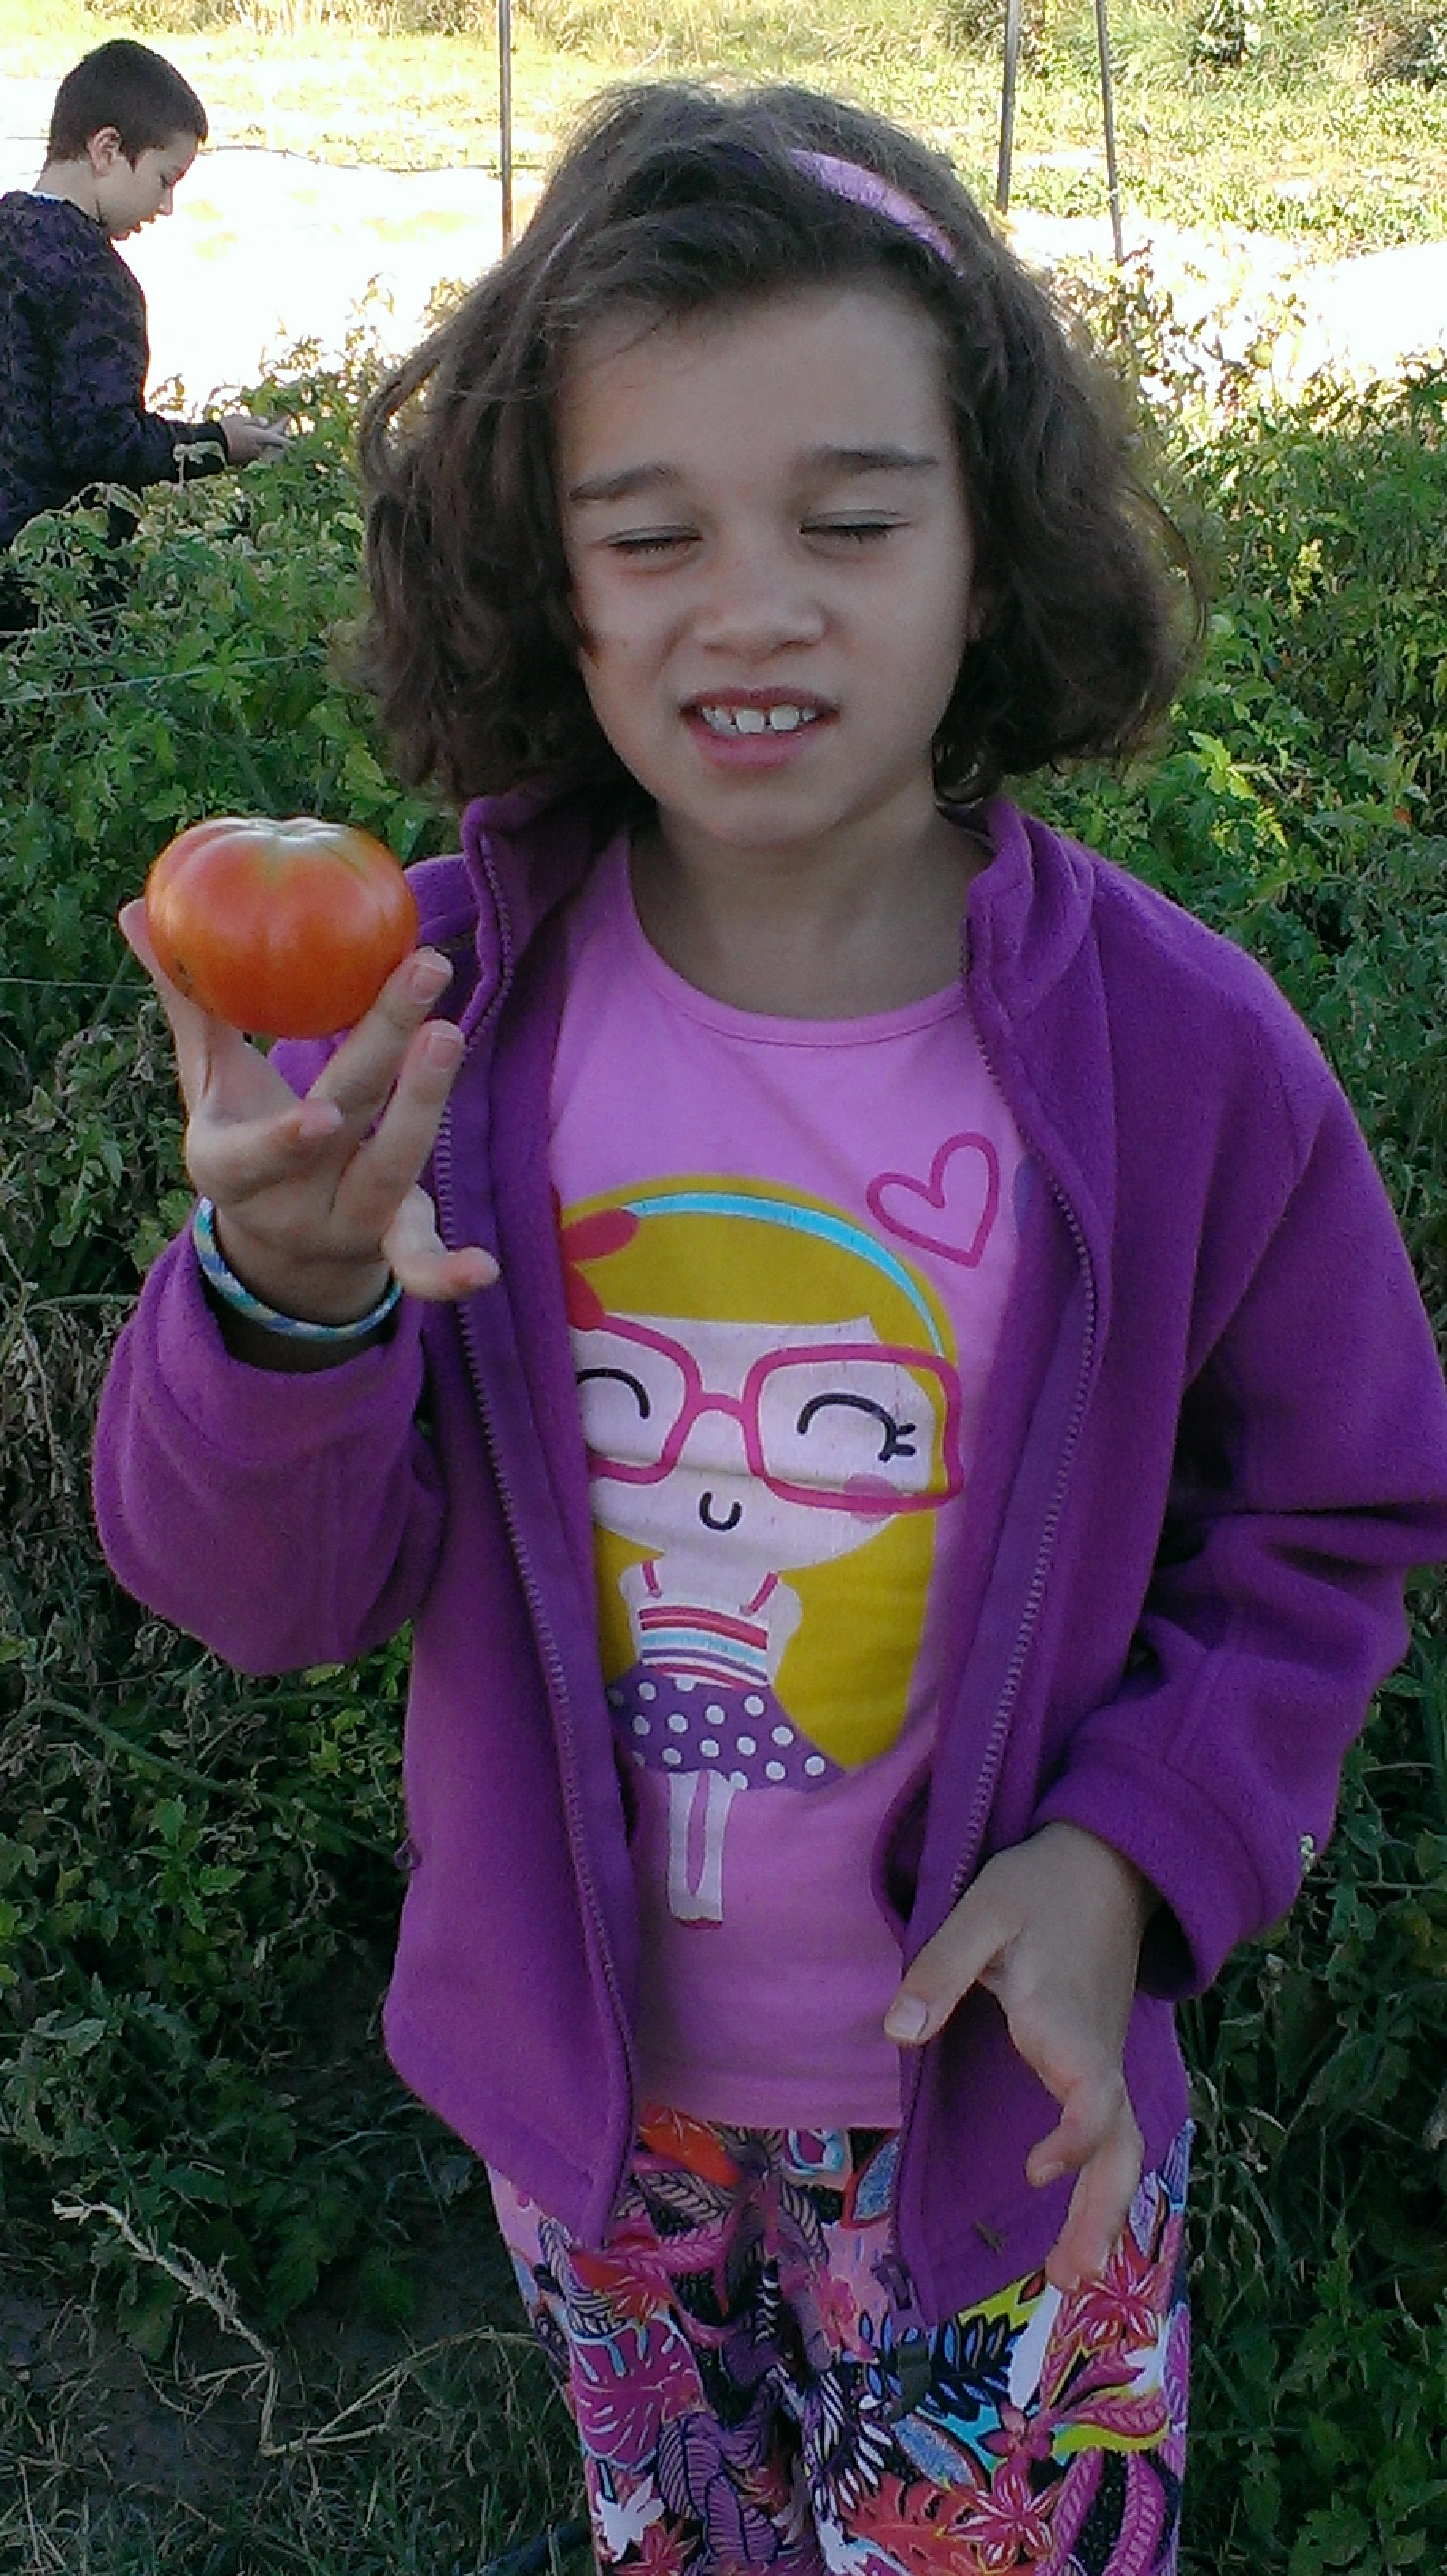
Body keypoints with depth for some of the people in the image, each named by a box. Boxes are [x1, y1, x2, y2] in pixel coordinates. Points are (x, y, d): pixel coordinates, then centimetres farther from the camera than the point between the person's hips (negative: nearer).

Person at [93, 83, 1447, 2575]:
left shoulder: (1179, 1050, -19)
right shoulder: (423, 1003, -17)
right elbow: (256, 1584, -17)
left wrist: (1129, 1858, -19)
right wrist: (289, 1298, -38)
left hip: (993, 2095, -1)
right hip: (578, 2074, 2)